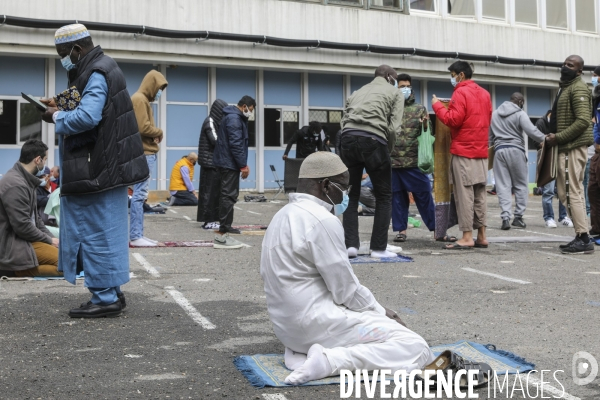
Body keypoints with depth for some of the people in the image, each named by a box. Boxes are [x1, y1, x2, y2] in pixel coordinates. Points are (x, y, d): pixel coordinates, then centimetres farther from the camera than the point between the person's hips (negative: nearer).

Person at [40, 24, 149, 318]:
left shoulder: (96, 74, -16)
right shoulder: (100, 68, 16)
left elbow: (86, 117, -28)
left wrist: (57, 117, -12)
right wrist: (62, 107, 10)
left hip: (97, 169, -10)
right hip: (106, 165, 10)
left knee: (97, 232, -4)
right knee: (105, 232, 15)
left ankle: (105, 298, 3)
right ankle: (111, 292, 24)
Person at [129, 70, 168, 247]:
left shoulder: (143, 100, 20)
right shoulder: (139, 99, -10)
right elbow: (143, 127, -20)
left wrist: (155, 135, 0)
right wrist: (159, 132, -3)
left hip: (146, 153, 10)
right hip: (143, 154, -10)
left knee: (140, 195, 10)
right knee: (139, 195, -9)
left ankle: (138, 235, 13)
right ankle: (135, 236, -8)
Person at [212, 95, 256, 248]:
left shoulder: (235, 117, 18)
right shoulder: (234, 119, -17)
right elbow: (236, 144, -23)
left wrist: (243, 163, 16)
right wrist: (243, 165, -19)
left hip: (227, 162, 11)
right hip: (230, 163, -11)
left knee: (228, 195, 20)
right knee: (229, 196, -12)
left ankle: (226, 226, 34)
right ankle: (221, 234, -15)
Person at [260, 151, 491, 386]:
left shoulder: (284, 216, 12)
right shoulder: (322, 220, -17)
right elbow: (347, 291, -14)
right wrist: (383, 313, 3)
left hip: (286, 325, 10)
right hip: (316, 322, -10)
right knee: (414, 348, -9)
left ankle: (300, 352, 7)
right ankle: (329, 361, -17)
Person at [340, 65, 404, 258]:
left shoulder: (357, 92, 31)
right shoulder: (394, 92, 17)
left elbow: (344, 121, 18)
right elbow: (393, 127, 3)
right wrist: (387, 150, 13)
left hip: (348, 138, 4)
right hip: (373, 140, -4)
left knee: (351, 196, 15)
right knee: (384, 197, 9)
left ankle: (350, 244, 7)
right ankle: (378, 248, 8)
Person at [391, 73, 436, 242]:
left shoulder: (419, 109, 10)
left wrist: (424, 125, -14)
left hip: (415, 161, -1)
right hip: (393, 161, 1)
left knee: (424, 195, 0)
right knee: (397, 197, 5)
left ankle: (436, 229, 7)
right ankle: (401, 230, 14)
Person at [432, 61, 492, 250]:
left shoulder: (461, 92, -9)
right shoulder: (484, 93, 15)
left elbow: (454, 119, -16)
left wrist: (437, 106, -5)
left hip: (463, 151, -8)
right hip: (481, 151, 8)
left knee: (464, 194, -6)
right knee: (479, 195, 9)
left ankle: (467, 237, -8)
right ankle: (481, 236, 11)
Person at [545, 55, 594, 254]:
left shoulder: (578, 89, -10)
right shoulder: (565, 87, 20)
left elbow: (583, 121, -21)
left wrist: (558, 137, -18)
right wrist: (554, 136, 9)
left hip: (573, 147, -10)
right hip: (567, 147, 10)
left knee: (572, 192, -11)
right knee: (570, 192, 11)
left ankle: (583, 239, -9)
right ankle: (581, 237, 16)